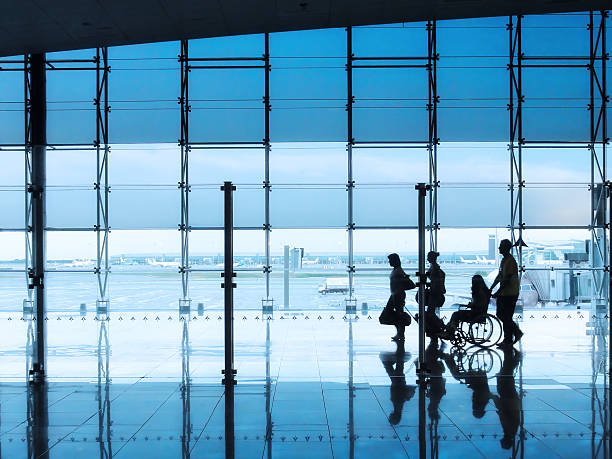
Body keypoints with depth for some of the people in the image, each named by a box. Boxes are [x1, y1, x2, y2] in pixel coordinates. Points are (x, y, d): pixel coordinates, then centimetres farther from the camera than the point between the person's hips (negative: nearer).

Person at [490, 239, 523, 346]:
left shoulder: (510, 261, -18)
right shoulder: (503, 260, 13)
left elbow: (507, 280, -22)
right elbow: (499, 276, 20)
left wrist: (497, 293, -22)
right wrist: (491, 289, 16)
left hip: (510, 294, -10)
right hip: (503, 293, 10)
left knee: (506, 317, -3)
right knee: (500, 314, 14)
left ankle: (508, 340, 7)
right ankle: (517, 332, 24)